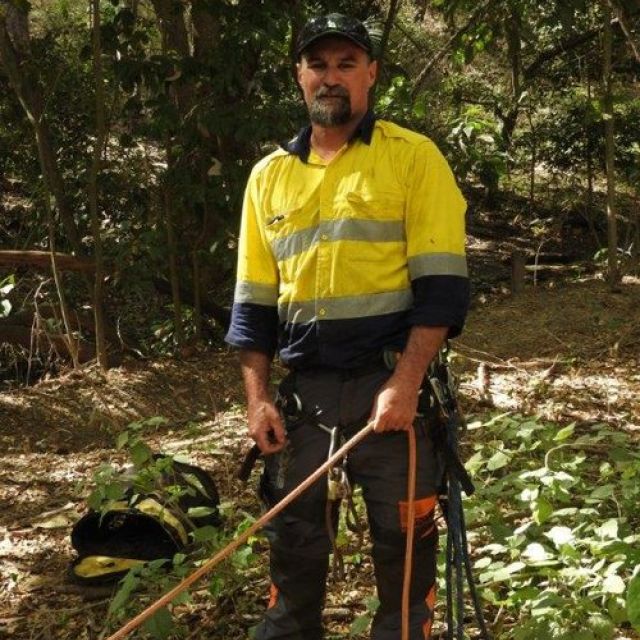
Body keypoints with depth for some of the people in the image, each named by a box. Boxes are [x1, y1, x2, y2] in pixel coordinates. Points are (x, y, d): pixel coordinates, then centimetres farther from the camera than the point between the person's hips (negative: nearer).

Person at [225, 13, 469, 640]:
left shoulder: (414, 157, -2)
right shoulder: (269, 176, 11)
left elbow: (441, 284, -9)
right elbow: (254, 301, 12)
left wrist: (405, 385, -17)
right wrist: (257, 398, 3)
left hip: (390, 382, -3)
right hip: (301, 388, 4)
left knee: (404, 541, 4)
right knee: (293, 537, 12)